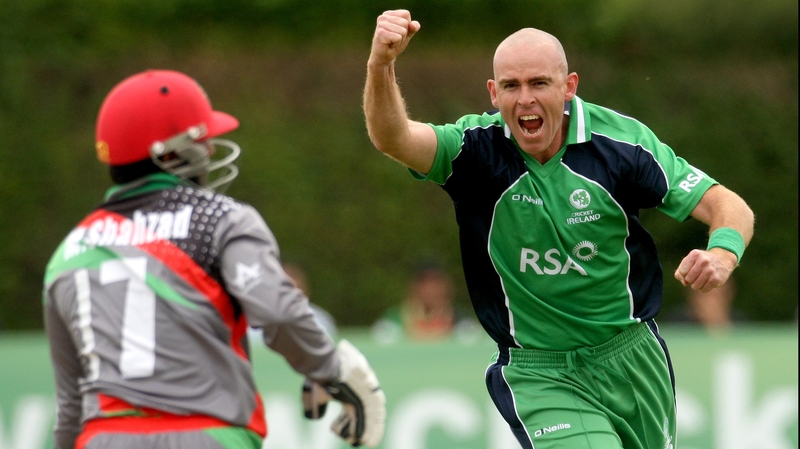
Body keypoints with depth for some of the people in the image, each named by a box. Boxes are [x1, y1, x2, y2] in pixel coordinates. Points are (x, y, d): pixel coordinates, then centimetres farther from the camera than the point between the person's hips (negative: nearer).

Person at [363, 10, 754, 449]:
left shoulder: (619, 140, -10)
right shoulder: (477, 148, -13)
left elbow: (726, 204, -9)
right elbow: (392, 138, -32)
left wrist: (722, 255, -33)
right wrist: (381, 65, -51)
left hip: (632, 360, 3)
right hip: (537, 377, -3)